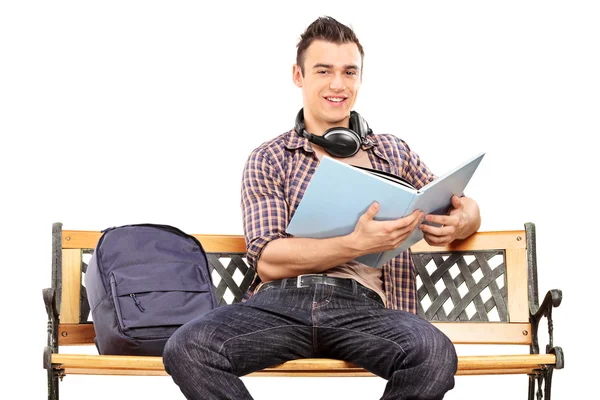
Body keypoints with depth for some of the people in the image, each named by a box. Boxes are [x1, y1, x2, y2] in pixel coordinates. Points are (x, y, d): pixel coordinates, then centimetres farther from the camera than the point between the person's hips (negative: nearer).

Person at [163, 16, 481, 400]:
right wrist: (356, 244, -14)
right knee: (187, 348, -30)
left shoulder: (394, 152, 22)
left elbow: (467, 208, 26)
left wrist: (460, 221, -1)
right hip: (280, 300, -1)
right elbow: (268, 260, 2)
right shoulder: (268, 159, 15)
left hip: (361, 304, 1)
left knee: (436, 354, -33)